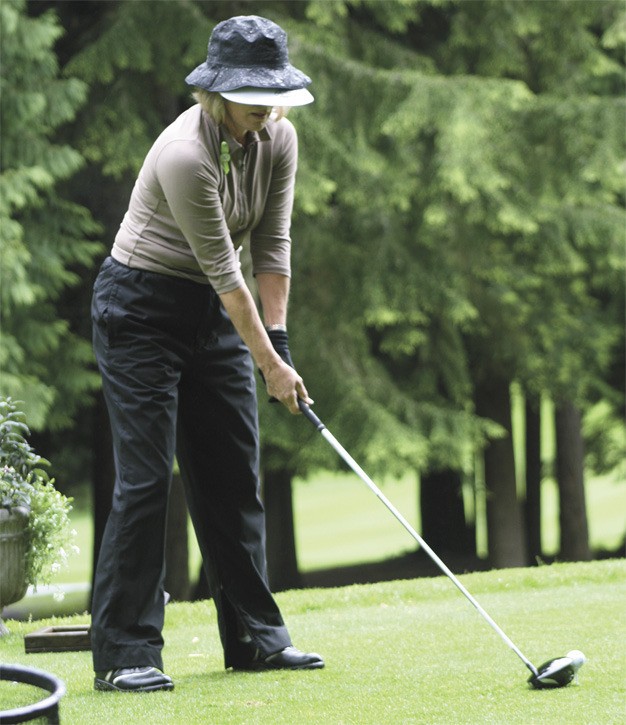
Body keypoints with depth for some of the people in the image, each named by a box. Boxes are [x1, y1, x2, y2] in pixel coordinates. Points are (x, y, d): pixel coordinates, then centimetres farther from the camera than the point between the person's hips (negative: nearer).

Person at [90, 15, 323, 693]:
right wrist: (269, 363, -17)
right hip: (140, 311, -7)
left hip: (211, 312, 8)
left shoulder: (278, 139, -4)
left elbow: (271, 244, 0)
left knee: (234, 475, 7)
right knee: (145, 477, -12)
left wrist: (278, 337, -7)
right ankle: (123, 653, -10)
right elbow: (223, 268, -22)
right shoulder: (185, 154, -27)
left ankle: (254, 636, 14)